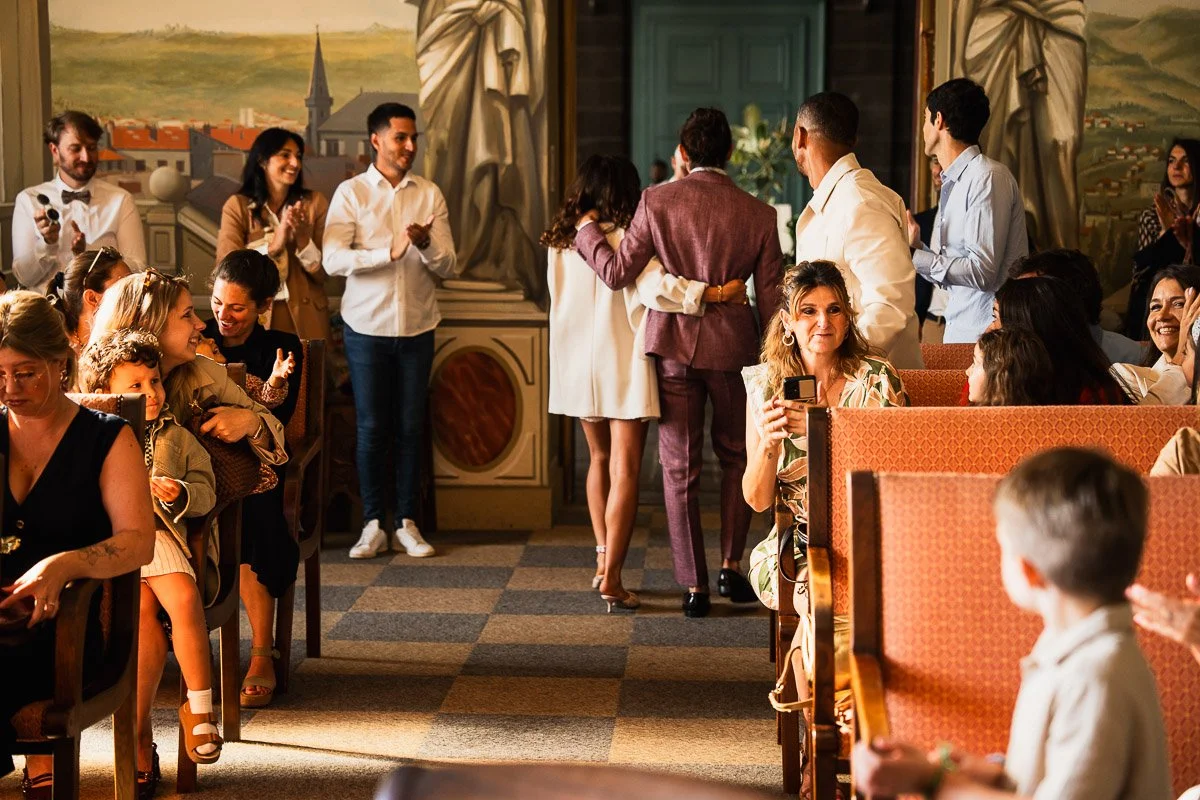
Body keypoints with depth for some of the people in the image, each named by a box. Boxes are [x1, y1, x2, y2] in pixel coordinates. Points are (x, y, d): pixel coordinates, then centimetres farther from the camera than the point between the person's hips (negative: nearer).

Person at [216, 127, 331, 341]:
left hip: (305, 319, 1)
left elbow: (322, 273, -1)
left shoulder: (315, 202, 1)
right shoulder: (237, 206, -2)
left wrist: (302, 239, -18)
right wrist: (273, 245, -21)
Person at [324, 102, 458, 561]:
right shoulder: (351, 193, -2)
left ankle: (407, 523, 14)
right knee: (371, 428, 1)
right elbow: (332, 260, -15)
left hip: (417, 327, 2)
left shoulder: (429, 195, 5)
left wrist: (426, 246, -20)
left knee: (411, 427, 6)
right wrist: (390, 251, -25)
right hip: (367, 327, -2)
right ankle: (373, 525, 10)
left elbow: (449, 267, 1)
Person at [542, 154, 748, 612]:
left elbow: (564, 301, 9)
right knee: (625, 469, -3)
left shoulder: (561, 243, 3)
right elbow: (653, 288, -26)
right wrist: (715, 294, -25)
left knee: (600, 459, 22)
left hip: (579, 365, 5)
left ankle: (603, 556, 19)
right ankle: (611, 578, -8)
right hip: (623, 365, -5)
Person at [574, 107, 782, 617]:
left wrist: (587, 230, 10)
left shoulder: (657, 202, -8)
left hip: (674, 345, -1)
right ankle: (731, 567, 17)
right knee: (736, 458, 21)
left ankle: (694, 586, 8)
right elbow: (770, 300, -1)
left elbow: (617, 273, -7)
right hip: (734, 346, 1)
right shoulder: (759, 215, -4)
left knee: (680, 469, 7)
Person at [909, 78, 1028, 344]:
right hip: (958, 332, 8)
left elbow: (982, 272, -18)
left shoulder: (989, 177, -11)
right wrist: (916, 245, 7)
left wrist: (913, 255, -14)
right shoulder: (953, 183, 16)